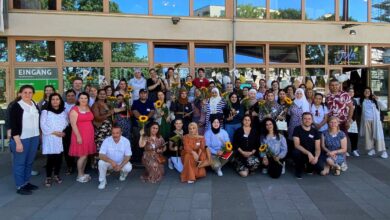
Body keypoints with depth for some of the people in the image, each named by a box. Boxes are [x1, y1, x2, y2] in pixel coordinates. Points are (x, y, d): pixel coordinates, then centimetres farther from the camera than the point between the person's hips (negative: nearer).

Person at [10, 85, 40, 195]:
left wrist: (39, 135, 14)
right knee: (19, 163, 3)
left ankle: (26, 182, 26)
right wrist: (17, 142, -17)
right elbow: (13, 125, -12)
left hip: (34, 137, 6)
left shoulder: (35, 105, 10)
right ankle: (20, 186, 12)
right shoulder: (16, 106, -9)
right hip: (21, 138, -6)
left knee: (29, 162, 14)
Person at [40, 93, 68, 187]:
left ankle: (56, 175, 23)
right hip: (49, 138, -4)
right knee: (50, 158, -6)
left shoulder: (63, 111, 12)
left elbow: (66, 123, 12)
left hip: (61, 138, 4)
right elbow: (43, 125, -9)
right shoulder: (45, 112, -2)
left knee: (59, 157, 5)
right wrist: (54, 132, -14)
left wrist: (63, 132, -6)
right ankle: (48, 177, 8)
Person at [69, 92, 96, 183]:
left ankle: (83, 173, 21)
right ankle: (79, 175, 8)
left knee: (86, 155, 10)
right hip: (80, 135, -6)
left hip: (89, 134, 6)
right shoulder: (74, 110, -9)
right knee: (83, 156, -5)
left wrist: (92, 134, 11)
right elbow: (73, 124, -14)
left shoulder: (88, 108, 12)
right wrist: (78, 136, -18)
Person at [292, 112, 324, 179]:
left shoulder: (315, 131, 2)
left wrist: (316, 157, -22)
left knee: (320, 167, -22)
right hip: (301, 154, -2)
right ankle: (299, 169, -4)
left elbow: (318, 148, -2)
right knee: (296, 152, -35)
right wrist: (308, 153, -28)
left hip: (312, 155, 2)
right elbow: (297, 145, -16)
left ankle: (309, 167, 16)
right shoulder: (297, 129, -7)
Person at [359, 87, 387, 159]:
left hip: (375, 120, -1)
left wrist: (377, 100, -10)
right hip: (366, 120, 1)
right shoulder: (361, 101, 7)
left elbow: (383, 107, 0)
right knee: (368, 135, 4)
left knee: (378, 135, -4)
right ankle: (371, 149, 14)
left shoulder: (374, 100, 4)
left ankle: (383, 151, -3)